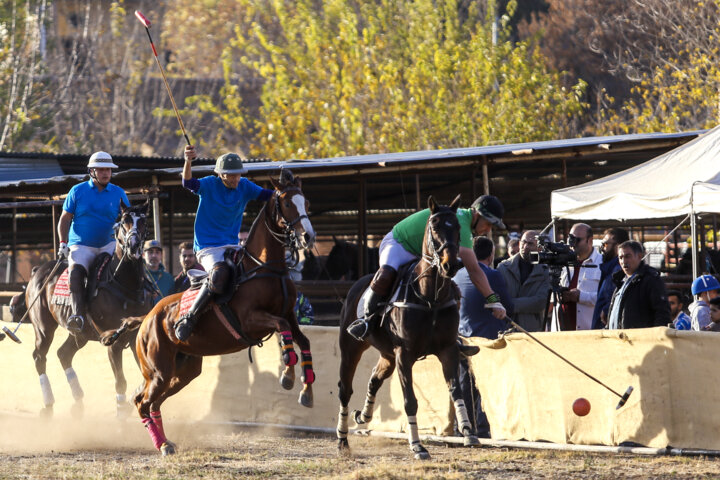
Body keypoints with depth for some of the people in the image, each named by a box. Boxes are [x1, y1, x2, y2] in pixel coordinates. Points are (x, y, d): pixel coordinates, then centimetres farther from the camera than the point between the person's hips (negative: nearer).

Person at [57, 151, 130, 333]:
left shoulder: (118, 193, 10)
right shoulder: (78, 191, 7)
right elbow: (64, 219, 10)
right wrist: (63, 243, -3)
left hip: (109, 244, 2)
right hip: (81, 246, -2)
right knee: (76, 270, -32)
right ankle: (78, 315, -43)